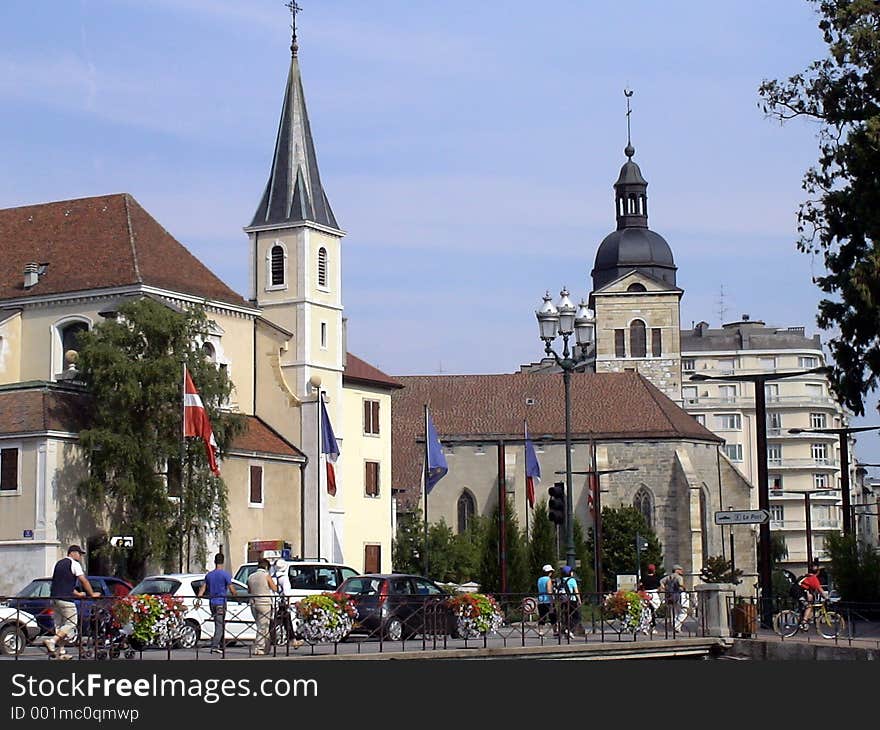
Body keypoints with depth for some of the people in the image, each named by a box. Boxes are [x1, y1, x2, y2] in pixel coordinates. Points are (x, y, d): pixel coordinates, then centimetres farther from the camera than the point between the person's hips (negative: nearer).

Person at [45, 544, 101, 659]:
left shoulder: (59, 563, 22)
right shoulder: (74, 564, -4)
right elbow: (84, 581, -6)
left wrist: (78, 594, 29)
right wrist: (92, 594, 5)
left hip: (54, 597, 9)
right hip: (65, 599, -9)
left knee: (59, 625, 12)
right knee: (71, 624, -4)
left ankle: (61, 651, 11)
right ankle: (52, 641, -18)